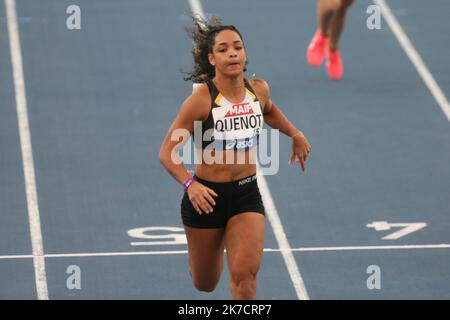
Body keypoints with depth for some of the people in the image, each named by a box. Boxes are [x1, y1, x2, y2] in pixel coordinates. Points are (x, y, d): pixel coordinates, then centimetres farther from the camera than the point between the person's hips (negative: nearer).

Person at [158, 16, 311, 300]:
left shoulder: (259, 90, -3)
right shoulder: (201, 100, -18)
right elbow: (167, 152, -17)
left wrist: (296, 135, 17)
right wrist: (190, 184, -33)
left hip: (247, 194, 2)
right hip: (206, 195, -2)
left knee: (245, 275, -18)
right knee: (205, 284, 16)